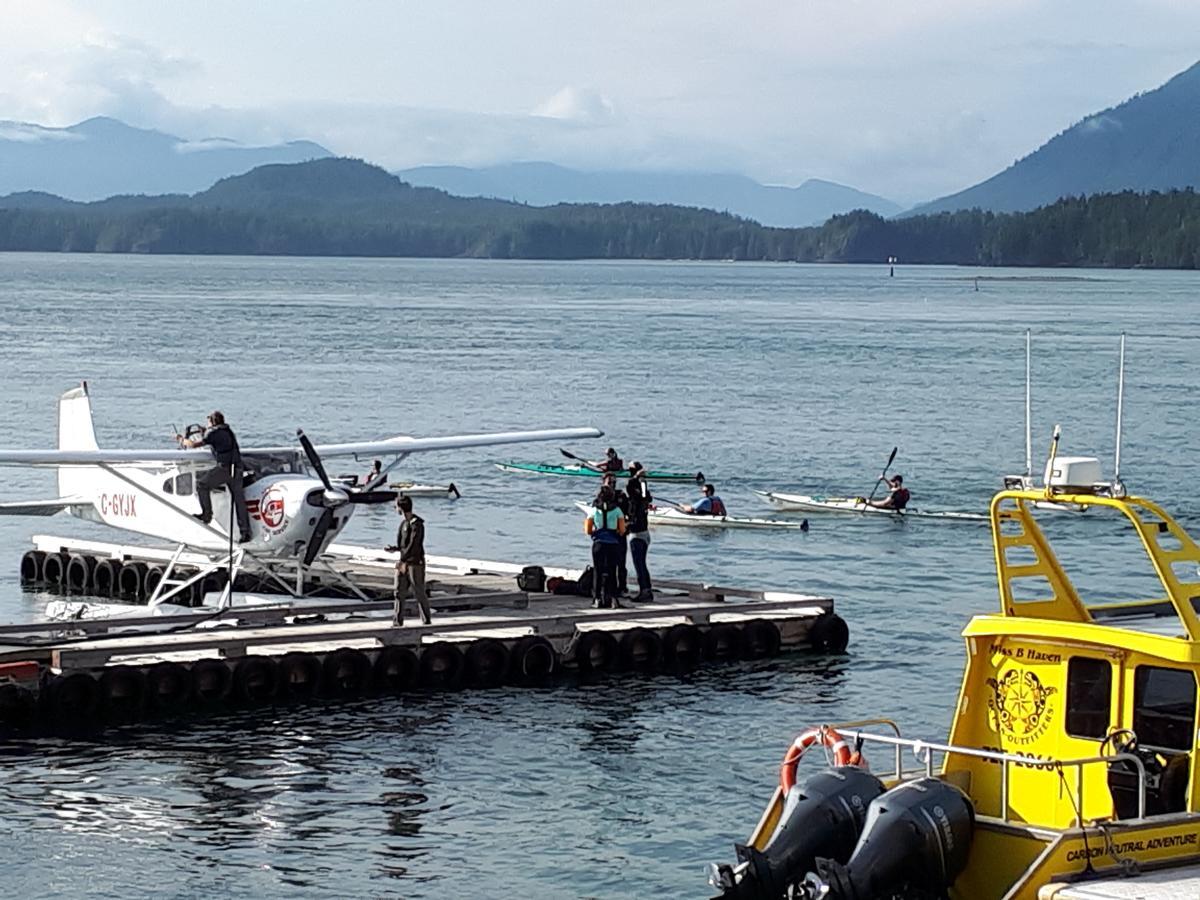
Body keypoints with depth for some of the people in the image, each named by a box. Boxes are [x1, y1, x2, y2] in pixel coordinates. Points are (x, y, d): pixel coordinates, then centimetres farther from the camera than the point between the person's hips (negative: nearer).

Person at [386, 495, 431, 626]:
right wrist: (394, 549, 4)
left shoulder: (417, 524, -14)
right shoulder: (404, 523, 13)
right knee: (398, 592, 5)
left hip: (415, 563, -8)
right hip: (403, 563, 8)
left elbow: (414, 544, -21)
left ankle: (426, 622, 6)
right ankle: (397, 622, 8)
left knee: (419, 594, -2)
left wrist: (402, 560, -25)